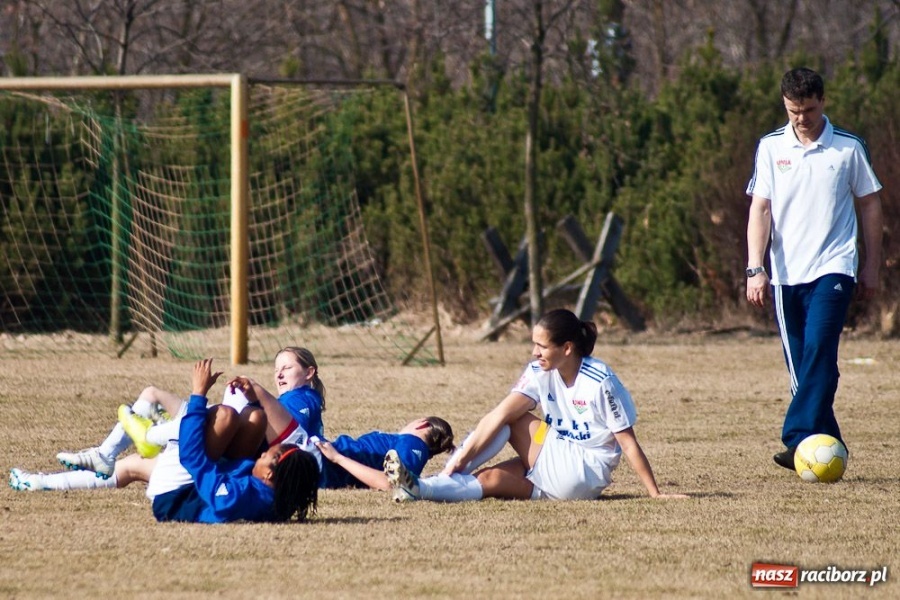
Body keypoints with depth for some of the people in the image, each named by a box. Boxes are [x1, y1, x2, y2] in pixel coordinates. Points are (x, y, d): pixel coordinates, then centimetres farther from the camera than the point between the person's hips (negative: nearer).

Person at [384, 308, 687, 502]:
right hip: (553, 465, 7)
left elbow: (628, 443, -14)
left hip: (584, 477, -6)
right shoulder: (540, 372, -1)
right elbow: (500, 414, -12)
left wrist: (655, 494, -13)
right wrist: (461, 457, -22)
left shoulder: (600, 382, -17)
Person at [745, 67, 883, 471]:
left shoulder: (848, 148, 1)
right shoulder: (771, 147, 4)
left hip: (832, 268, -3)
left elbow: (870, 205, 10)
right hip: (785, 274, 3)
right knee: (799, 362, 5)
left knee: (818, 351, -19)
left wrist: (872, 267, 9)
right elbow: (760, 209, 2)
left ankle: (800, 441, -24)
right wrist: (755, 269, -8)